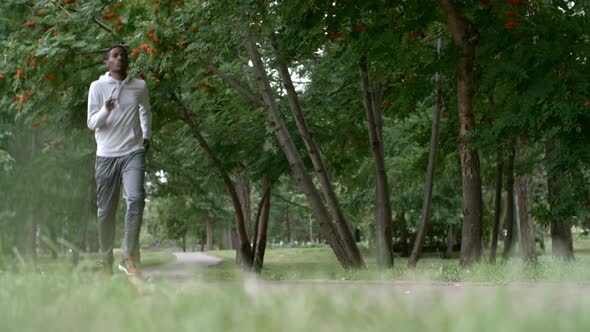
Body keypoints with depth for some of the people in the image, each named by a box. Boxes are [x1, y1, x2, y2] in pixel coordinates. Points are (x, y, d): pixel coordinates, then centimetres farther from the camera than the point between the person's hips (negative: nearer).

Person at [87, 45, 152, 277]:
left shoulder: (139, 86, 8)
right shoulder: (97, 86, 1)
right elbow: (91, 123, -2)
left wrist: (147, 136, 22)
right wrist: (105, 110, -20)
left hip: (133, 152, 1)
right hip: (106, 154, 0)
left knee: (136, 198, -22)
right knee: (106, 210, 3)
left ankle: (130, 257, -16)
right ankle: (106, 259, 18)